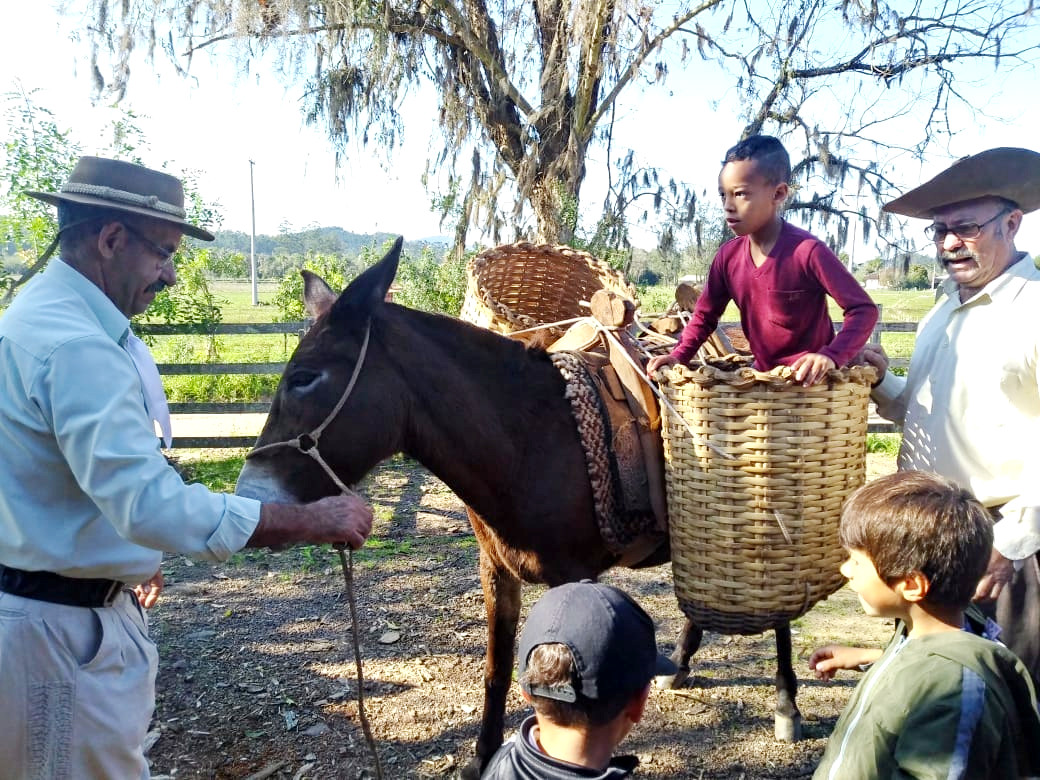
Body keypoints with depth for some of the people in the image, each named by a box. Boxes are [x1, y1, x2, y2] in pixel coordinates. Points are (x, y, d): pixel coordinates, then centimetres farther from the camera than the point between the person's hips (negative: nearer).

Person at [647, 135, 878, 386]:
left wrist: (832, 356, -33)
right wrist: (678, 356, -6)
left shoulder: (808, 251, -20)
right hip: (763, 375, 6)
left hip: (812, 379, -5)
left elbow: (863, 309, -18)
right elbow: (705, 315, 10)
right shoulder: (728, 255, -2)